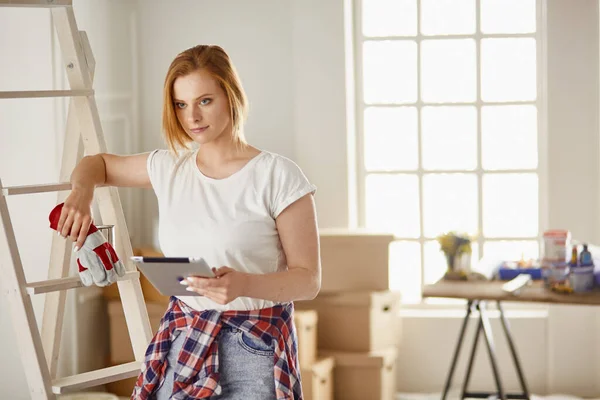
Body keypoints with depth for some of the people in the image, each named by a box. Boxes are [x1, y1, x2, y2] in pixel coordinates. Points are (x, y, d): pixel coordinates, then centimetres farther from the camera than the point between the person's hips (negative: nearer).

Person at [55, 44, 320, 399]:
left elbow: (309, 280, -10)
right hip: (182, 343, 4)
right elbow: (98, 164, 24)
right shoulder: (169, 168, 5)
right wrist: (81, 192, 1)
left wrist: (244, 284, -28)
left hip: (256, 349, -4)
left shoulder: (278, 176, -10)